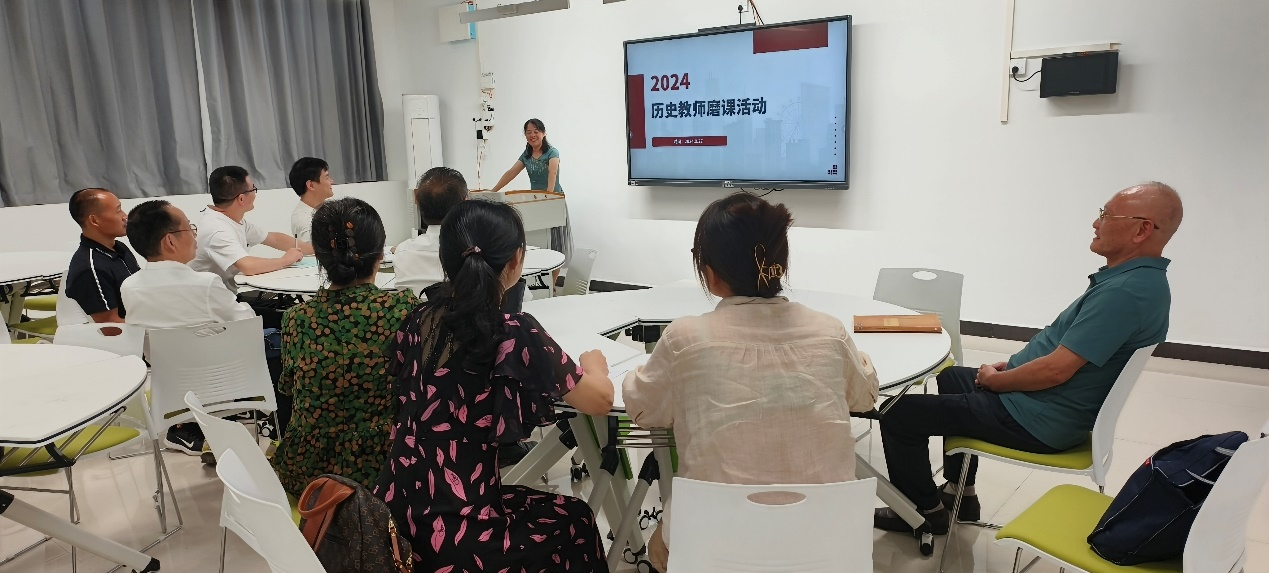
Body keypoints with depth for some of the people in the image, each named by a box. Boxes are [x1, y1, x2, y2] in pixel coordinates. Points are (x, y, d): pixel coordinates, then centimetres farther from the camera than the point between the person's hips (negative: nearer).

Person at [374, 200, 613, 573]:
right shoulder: (515, 335, -18)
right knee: (574, 520, 22)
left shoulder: (418, 323, 0)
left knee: (543, 508, 31)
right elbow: (600, 400, -5)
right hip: (454, 540, -6)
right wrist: (593, 361, 16)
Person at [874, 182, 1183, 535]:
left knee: (899, 414, -11)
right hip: (1046, 405, 11)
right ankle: (960, 494, 36)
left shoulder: (1128, 290, -27)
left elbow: (1056, 370, -29)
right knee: (952, 378, 32)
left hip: (1036, 422, -11)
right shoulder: (1134, 278, 6)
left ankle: (927, 512, 10)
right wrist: (1010, 366, 9)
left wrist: (994, 380, -12)